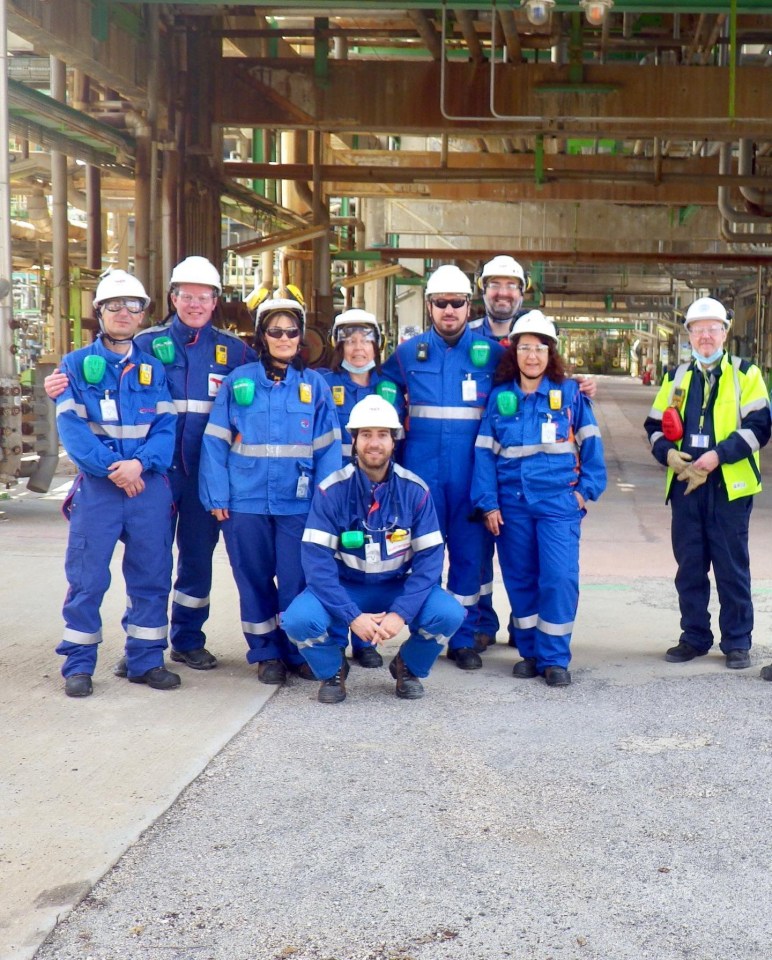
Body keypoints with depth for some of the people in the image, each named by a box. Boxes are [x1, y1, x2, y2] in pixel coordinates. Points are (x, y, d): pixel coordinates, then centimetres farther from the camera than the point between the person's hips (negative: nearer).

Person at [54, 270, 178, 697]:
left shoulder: (154, 368, 12)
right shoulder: (76, 364, 4)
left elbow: (165, 427, 2)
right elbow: (71, 427, -7)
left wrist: (139, 463, -16)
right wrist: (112, 468, -18)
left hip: (149, 485, 3)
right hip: (96, 486, -2)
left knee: (151, 576, 6)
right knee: (87, 578, -2)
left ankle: (146, 660, 17)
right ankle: (78, 665, 9)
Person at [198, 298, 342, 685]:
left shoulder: (315, 385, 6)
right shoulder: (238, 381, 4)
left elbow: (327, 448, 3)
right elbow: (215, 442, 2)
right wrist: (216, 496, -5)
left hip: (298, 503, 0)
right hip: (245, 502, 0)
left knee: (297, 581, 1)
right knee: (254, 580, 9)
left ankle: (298, 651, 19)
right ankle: (265, 653, 23)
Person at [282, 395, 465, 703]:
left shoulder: (415, 490, -11)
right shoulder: (331, 491, -15)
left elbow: (429, 557, -12)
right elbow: (317, 560, -18)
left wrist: (400, 613, -24)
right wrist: (352, 615, -27)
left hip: (399, 587, 1)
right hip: (344, 587, -1)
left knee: (448, 614, -26)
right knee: (298, 619, -30)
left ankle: (408, 667, 8)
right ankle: (333, 669, 6)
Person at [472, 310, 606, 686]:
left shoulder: (570, 393, 3)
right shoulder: (500, 397, 7)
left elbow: (590, 445, 5)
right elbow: (485, 452, 4)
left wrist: (586, 490, -3)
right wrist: (488, 503, -2)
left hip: (558, 500, -2)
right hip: (512, 503, 2)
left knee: (559, 578, -10)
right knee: (520, 578, 8)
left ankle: (555, 658, 1)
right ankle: (529, 651, 21)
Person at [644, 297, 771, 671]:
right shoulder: (677, 377, 15)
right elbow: (655, 425, 16)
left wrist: (719, 454, -18)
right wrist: (668, 453, -5)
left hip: (729, 487, -4)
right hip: (685, 486, 4)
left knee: (732, 567, 1)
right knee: (689, 566, 9)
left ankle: (737, 642, 11)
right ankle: (694, 637, 20)